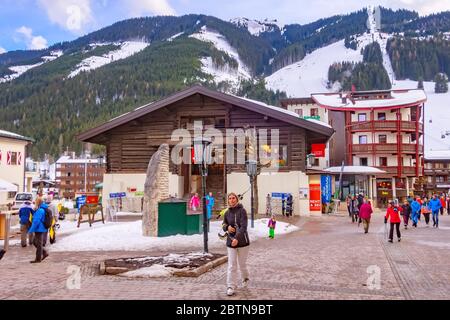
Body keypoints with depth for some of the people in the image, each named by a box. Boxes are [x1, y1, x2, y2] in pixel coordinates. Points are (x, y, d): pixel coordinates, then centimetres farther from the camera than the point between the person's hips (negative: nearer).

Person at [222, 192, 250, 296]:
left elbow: (243, 226, -19)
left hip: (242, 241, -3)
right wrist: (227, 227, -9)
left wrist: (237, 238, -31)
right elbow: (224, 225, 15)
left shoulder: (242, 211, -10)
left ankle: (245, 278, 41)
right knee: (231, 265, -2)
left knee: (242, 264, 12)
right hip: (230, 242, 3)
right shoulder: (227, 213, 4)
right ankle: (230, 287, 3)